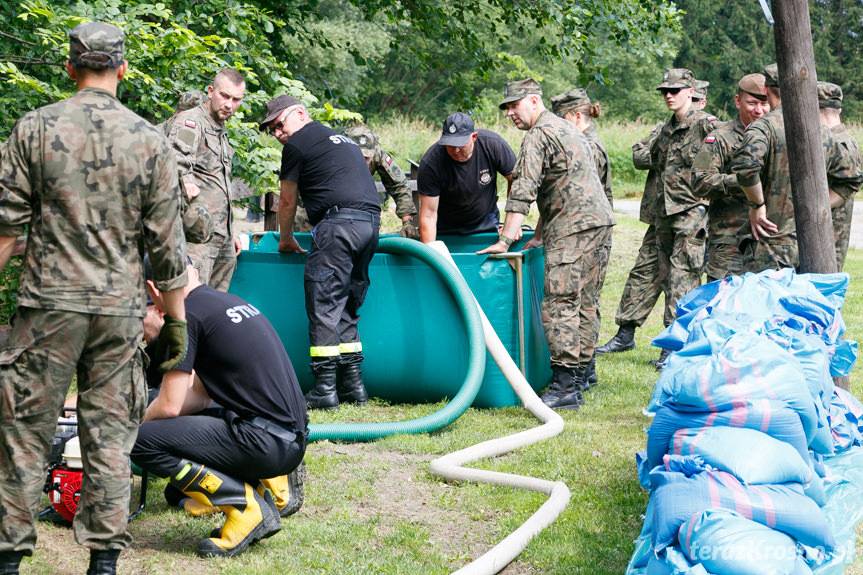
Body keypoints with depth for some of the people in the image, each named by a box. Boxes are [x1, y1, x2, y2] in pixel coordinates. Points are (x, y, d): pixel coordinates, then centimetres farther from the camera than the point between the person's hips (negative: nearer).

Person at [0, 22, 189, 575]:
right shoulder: (151, 139, 1)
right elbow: (167, 243, 2)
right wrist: (177, 318, 11)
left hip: (49, 305, -1)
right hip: (121, 310, 1)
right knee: (110, 435, 7)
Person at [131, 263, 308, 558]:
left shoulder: (188, 315, -9)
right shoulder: (230, 301, 18)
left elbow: (170, 406, -9)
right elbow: (199, 394, 24)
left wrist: (134, 426, 10)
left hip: (266, 443, -9)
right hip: (293, 439, 9)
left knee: (141, 442, -11)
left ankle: (248, 506, -10)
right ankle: (271, 482, 15)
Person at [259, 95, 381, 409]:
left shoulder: (297, 144, 5)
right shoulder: (342, 139, 29)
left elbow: (287, 201, 12)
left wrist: (285, 240, 28)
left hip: (339, 221, -8)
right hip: (371, 219, 8)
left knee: (323, 306, -6)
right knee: (347, 307, 14)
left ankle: (325, 389, -9)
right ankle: (353, 384, 13)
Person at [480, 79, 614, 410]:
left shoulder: (538, 135, -7)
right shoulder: (566, 128, 24)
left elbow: (522, 191, -15)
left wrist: (506, 240, -17)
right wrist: (540, 236, 26)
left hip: (574, 225, -10)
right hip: (598, 220, 10)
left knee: (560, 303, -13)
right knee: (583, 302, 15)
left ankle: (565, 386, -19)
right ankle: (580, 374, 22)